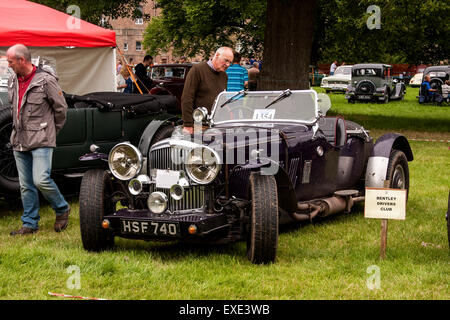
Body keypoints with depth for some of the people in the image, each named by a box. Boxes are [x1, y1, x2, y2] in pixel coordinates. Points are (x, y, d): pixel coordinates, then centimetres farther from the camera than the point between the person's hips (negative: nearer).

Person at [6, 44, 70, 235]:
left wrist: (52, 130, 6)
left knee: (41, 180, -15)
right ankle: (30, 223, 16)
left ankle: (62, 209, 9)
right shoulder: (12, 81, 11)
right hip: (19, 141, 7)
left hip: (41, 141, -7)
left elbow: (61, 108, -3)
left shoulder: (46, 80, -11)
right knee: (25, 185, 8)